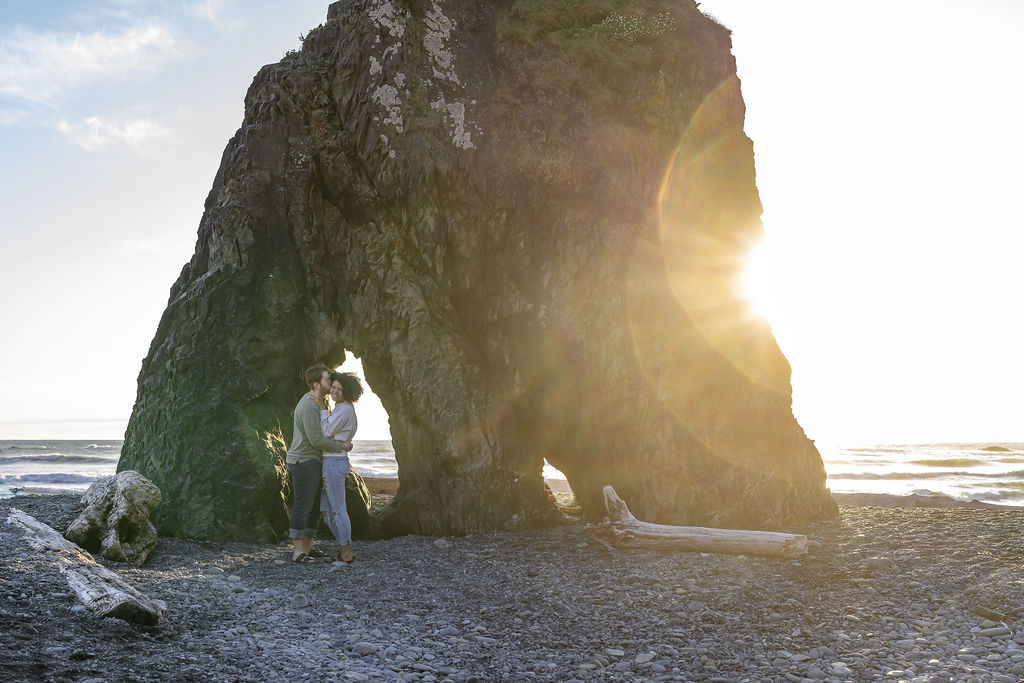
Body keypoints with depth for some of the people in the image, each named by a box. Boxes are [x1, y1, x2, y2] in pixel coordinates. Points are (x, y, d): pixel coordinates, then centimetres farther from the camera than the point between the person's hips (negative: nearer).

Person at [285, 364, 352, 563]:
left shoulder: (320, 402, 13)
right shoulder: (309, 407, -19)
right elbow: (316, 440, -22)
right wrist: (341, 446, -12)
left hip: (311, 461, 10)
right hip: (304, 461, -10)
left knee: (314, 506, 13)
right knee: (303, 506, -7)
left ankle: (307, 548, 19)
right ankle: (298, 552, -4)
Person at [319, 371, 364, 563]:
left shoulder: (344, 409, -15)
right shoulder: (342, 409, 16)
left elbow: (326, 432, -14)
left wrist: (322, 408, -10)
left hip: (334, 463, -10)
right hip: (332, 463, 10)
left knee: (338, 510, -3)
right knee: (325, 510, 14)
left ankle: (346, 554, 5)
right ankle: (344, 550, 20)